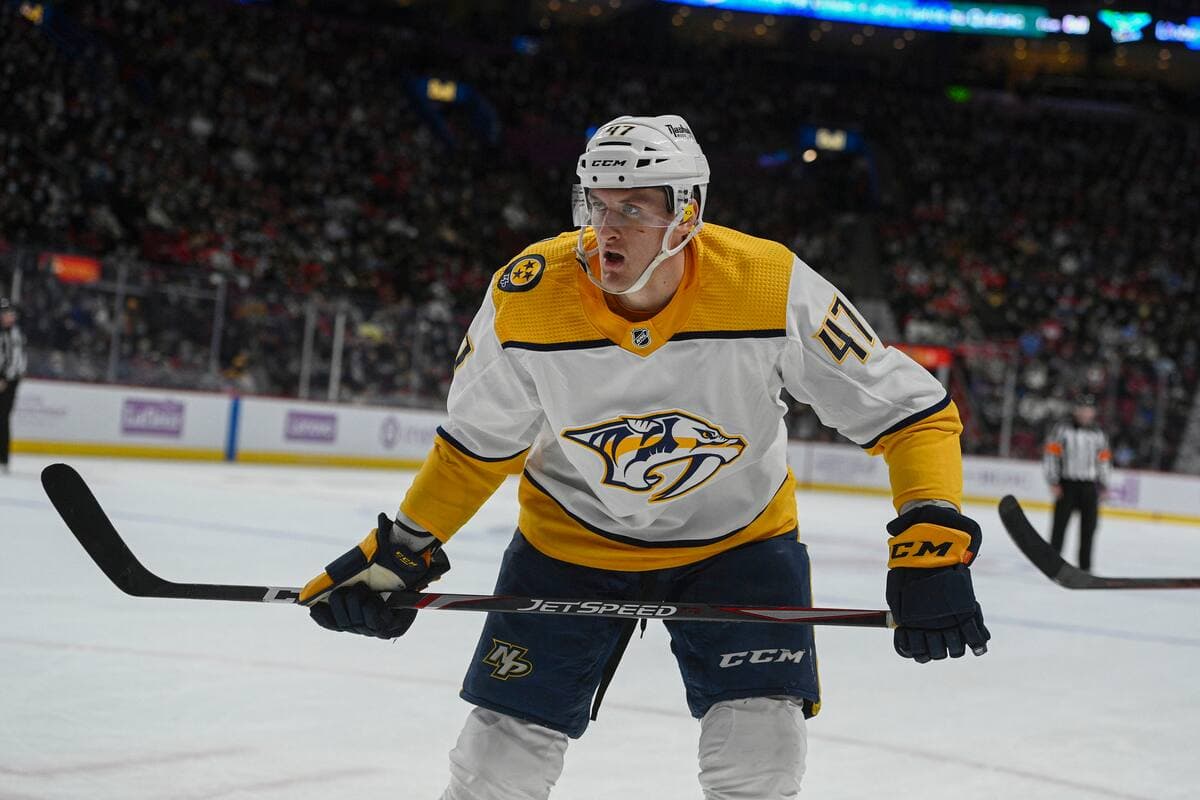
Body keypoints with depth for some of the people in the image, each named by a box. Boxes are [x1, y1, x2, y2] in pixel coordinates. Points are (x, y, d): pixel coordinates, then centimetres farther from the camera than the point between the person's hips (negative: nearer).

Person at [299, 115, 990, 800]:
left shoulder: (772, 286, -27)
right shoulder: (526, 298, -21)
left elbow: (910, 408, -20)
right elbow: (479, 442, -3)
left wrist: (934, 543, -31)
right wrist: (403, 550, -5)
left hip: (739, 537, -1)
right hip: (571, 536, 1)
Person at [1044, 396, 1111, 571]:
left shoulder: (1099, 434, 11)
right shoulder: (1062, 429, -3)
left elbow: (1104, 460, 17)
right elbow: (1051, 455, -5)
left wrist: (1103, 485, 11)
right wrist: (1053, 483, -10)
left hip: (1090, 486, 4)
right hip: (1067, 484, -4)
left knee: (1089, 526, 4)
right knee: (1060, 524, -5)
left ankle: (1084, 566, 12)